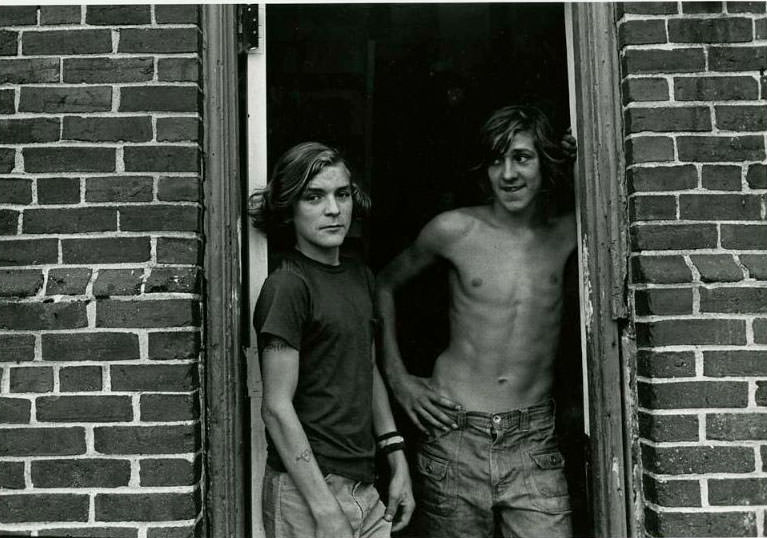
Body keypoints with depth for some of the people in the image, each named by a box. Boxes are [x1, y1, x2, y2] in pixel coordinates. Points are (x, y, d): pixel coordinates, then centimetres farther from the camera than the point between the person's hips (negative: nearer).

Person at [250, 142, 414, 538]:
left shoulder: (360, 276, 9)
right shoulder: (287, 286, -14)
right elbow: (277, 408, -16)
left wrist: (398, 461, 13)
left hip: (364, 487, 7)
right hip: (306, 490, -7)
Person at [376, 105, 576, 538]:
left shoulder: (567, 233, 1)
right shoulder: (455, 230, -2)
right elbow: (385, 284, 12)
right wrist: (397, 377, 6)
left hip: (534, 441, 1)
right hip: (454, 436, -1)